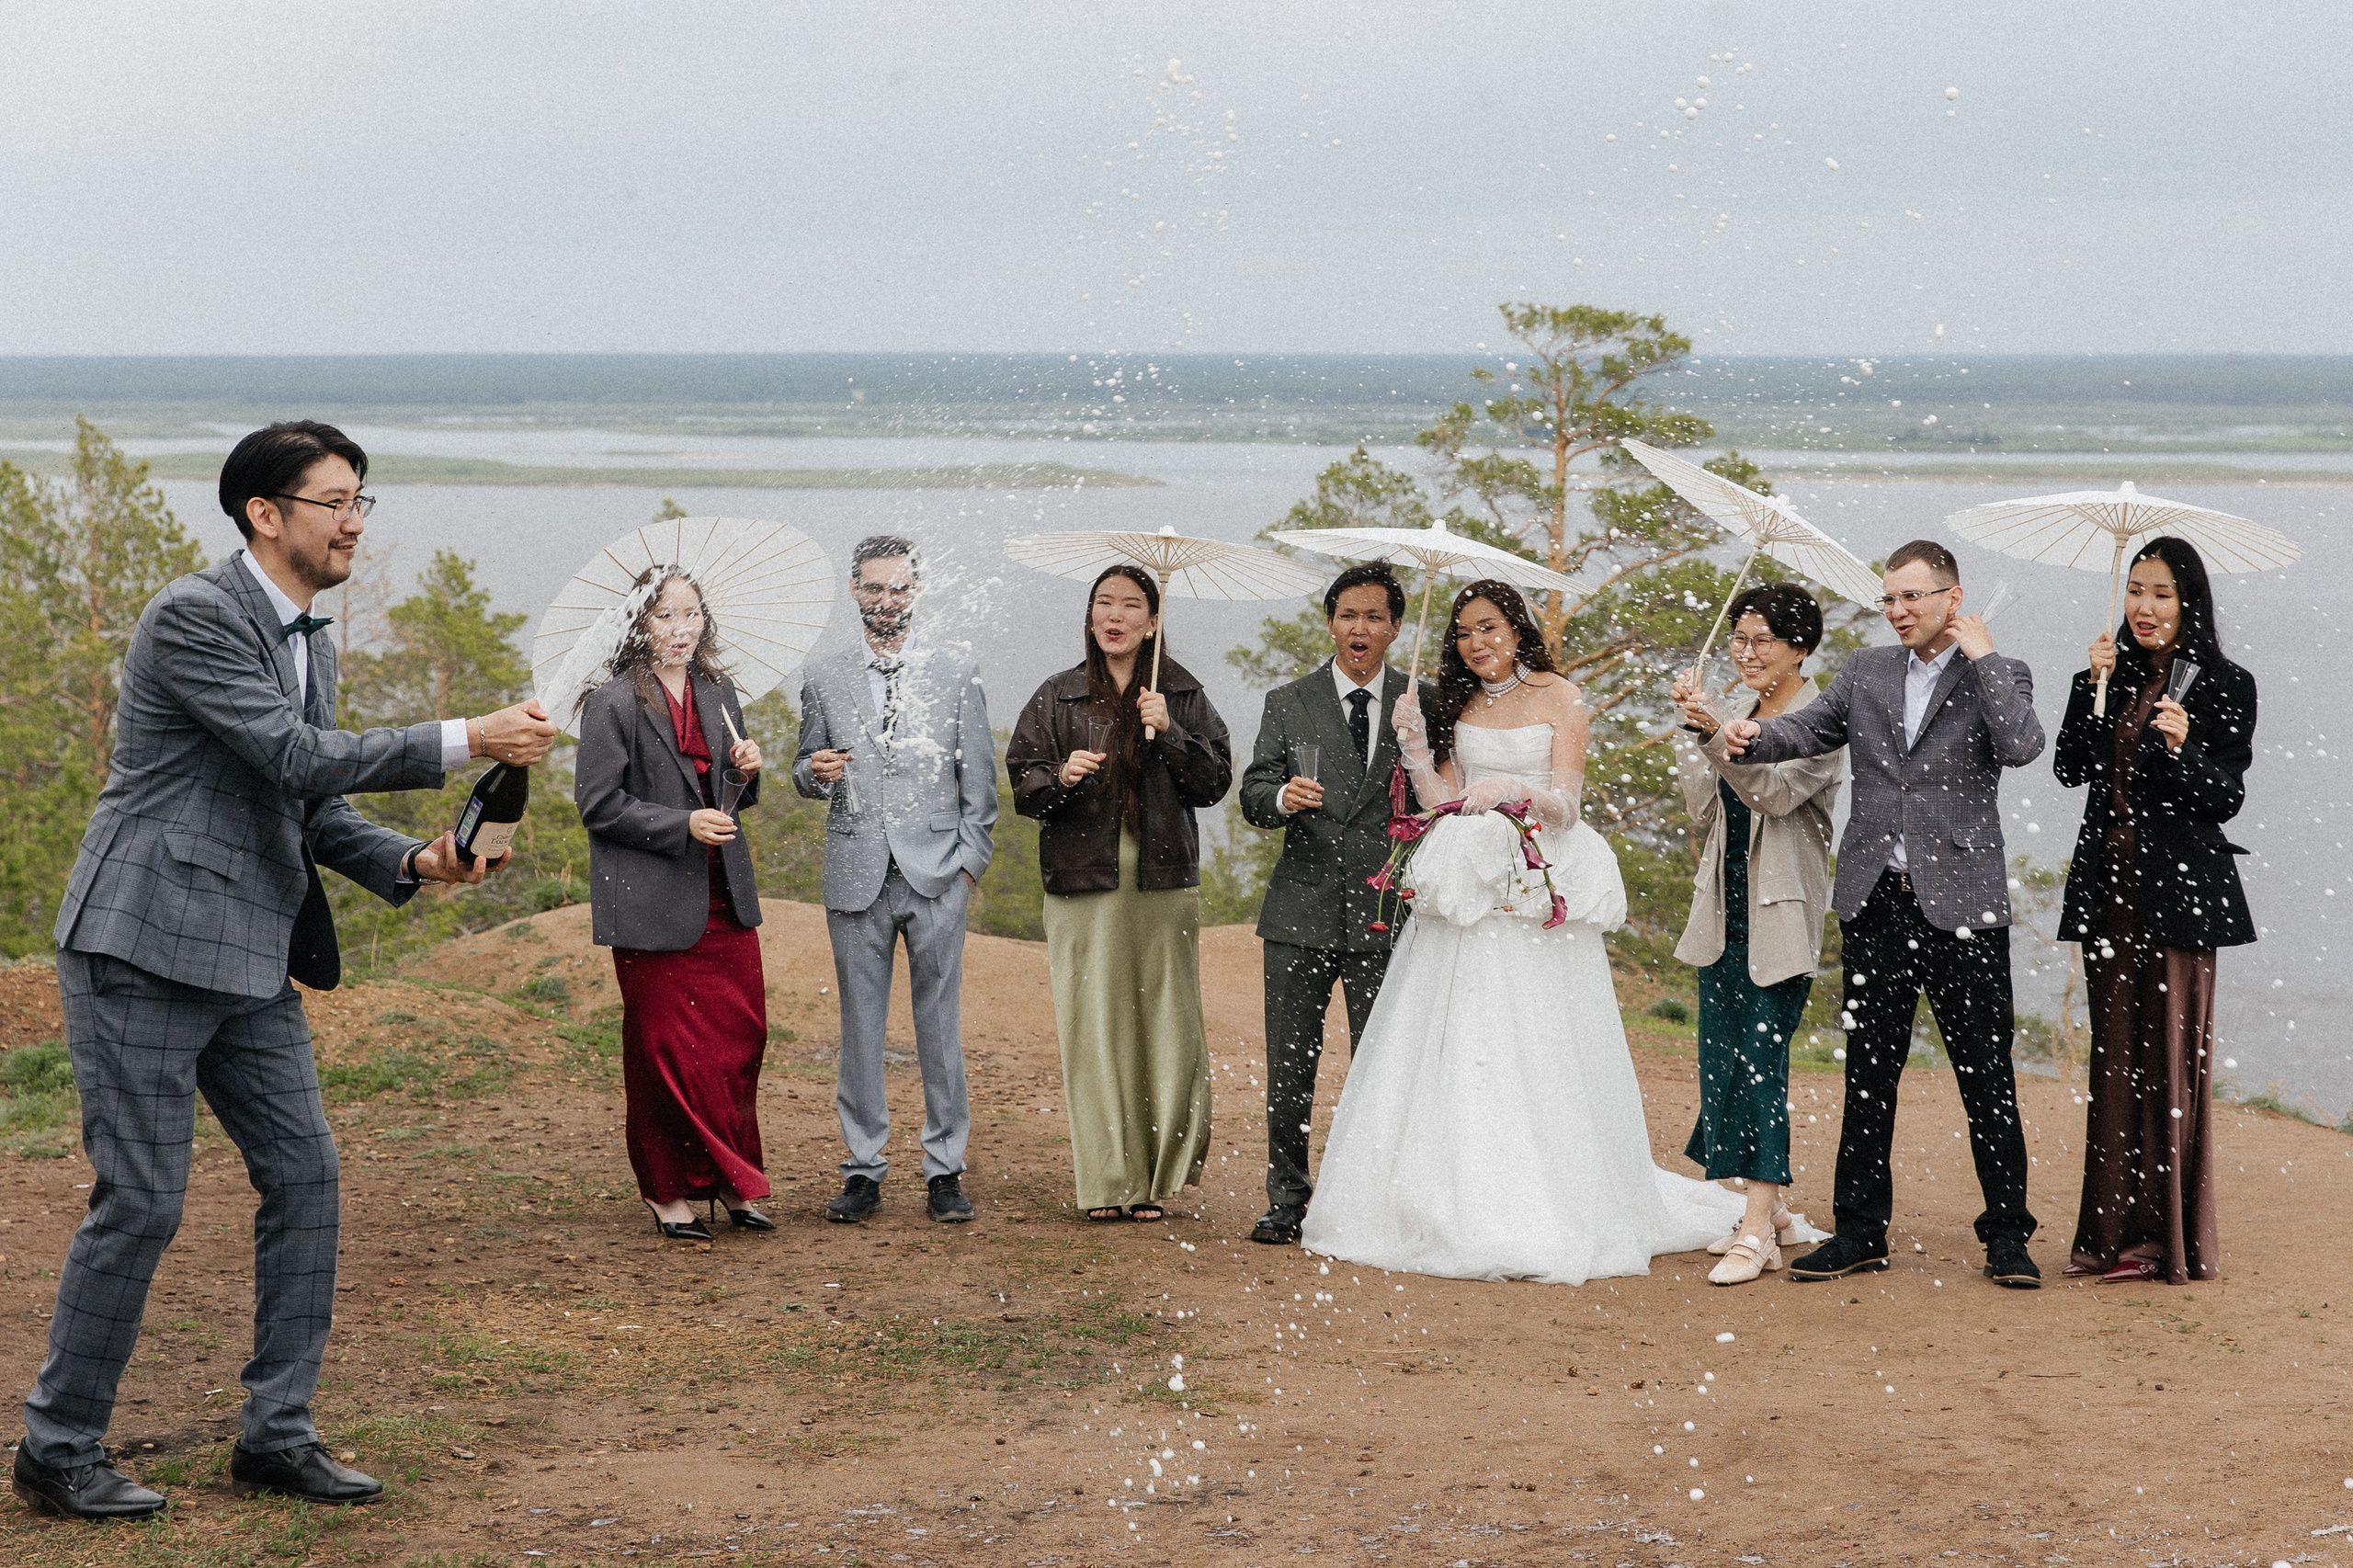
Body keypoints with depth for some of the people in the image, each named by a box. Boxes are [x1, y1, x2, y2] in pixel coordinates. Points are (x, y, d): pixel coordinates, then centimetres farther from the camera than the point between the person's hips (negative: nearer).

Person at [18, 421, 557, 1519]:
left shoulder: (311, 646, 15)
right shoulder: (193, 616, -14)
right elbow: (298, 759, -21)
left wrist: (410, 861, 0)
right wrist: (464, 743, -22)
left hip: (248, 961, 9)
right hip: (143, 946, -9)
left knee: (303, 1176, 6)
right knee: (140, 1201, -5)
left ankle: (277, 1432, 16)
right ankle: (58, 1449, 9)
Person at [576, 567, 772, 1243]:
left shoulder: (718, 693, 11)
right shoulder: (613, 703, -8)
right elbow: (598, 804, -11)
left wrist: (746, 773, -1)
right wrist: (682, 825, -18)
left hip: (723, 897, 6)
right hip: (654, 904, -6)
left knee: (741, 1038, 4)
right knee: (666, 1049, 1)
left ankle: (726, 1179, 16)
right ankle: (671, 1193, 12)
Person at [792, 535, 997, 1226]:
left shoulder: (957, 675, 7)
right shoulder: (824, 680, 10)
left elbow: (979, 778, 7)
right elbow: (806, 772, 15)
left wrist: (970, 860, -1)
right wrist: (815, 773, -8)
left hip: (936, 875, -1)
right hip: (857, 877, 1)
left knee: (940, 1026, 1)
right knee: (859, 1027, 4)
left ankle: (945, 1170, 8)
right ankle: (864, 1170, 11)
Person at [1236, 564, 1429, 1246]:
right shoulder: (1288, 703, 7)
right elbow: (1253, 795, 1)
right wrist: (1283, 797, -19)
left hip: (1386, 910, -1)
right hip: (1303, 909, 1)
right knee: (1290, 1068, 3)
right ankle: (1287, 1201, 12)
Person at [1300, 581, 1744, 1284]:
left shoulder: (1560, 699, 1)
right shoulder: (1456, 706, 13)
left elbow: (1564, 805, -6)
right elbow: (1443, 800, 6)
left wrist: (1520, 789, -24)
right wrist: (1414, 745, -5)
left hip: (1538, 893, -4)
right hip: (1467, 891, 4)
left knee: (1535, 1052, -7)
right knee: (1451, 1051, -1)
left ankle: (1546, 1218, -3)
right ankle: (1457, 1209, 3)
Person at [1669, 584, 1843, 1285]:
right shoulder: (1738, 707, 12)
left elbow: (1776, 790, -23)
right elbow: (1706, 813, 9)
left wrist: (1716, 732, -35)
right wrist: (1695, 734, -4)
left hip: (1780, 910, -7)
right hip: (1726, 905, 7)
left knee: (1760, 1056, -11)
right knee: (1720, 1057, 8)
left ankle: (1759, 1229, -9)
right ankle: (1771, 1212, 20)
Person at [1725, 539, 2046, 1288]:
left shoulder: (1999, 675, 1)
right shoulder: (1866, 671, 12)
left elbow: (2022, 746, -16)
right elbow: (1810, 728, 5)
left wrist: (1981, 656, -11)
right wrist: (1752, 735, -15)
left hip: (1962, 905, -4)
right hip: (1876, 902, 4)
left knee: (1986, 1073, 1)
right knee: (1869, 1072, 9)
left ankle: (2007, 1235, 9)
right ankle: (1860, 1232, 17)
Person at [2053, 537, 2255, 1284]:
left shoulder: (2223, 686, -2)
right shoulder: (2110, 676, 12)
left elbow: (2227, 797, -6)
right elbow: (2070, 768, 2)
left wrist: (2183, 749, -23)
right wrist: (2095, 687, -7)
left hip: (2179, 888, -5)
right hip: (2109, 886, 5)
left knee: (2173, 1054, -4)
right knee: (2115, 1055, 7)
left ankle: (2175, 1238, 3)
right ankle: (2116, 1232, 12)